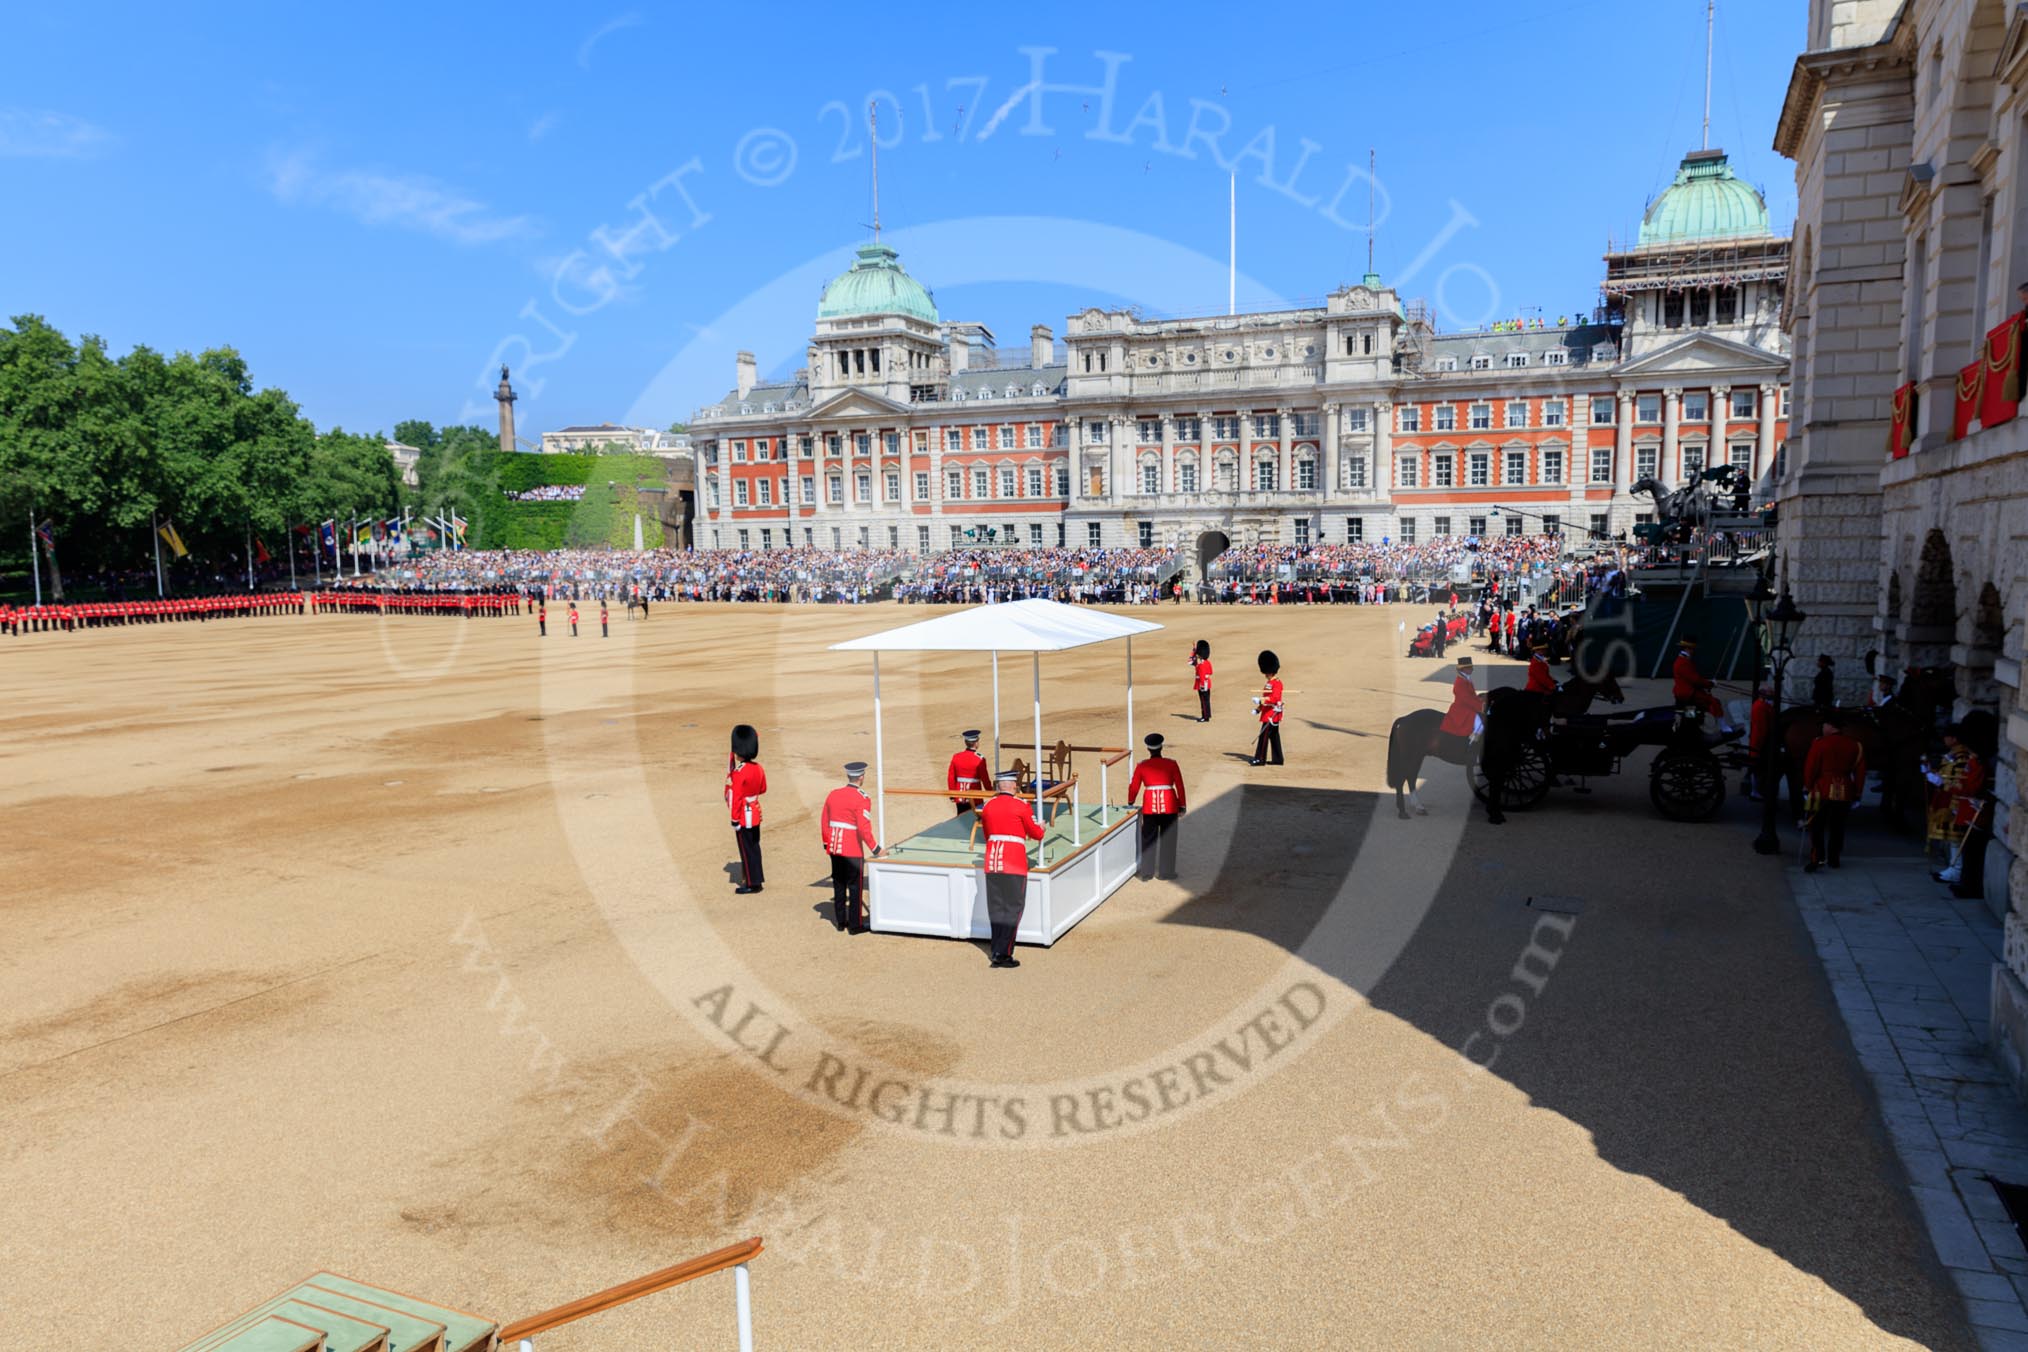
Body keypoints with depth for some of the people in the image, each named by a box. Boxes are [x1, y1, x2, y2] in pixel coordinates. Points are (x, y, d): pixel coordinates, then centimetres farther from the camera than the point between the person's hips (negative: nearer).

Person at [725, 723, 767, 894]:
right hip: (756, 813, 7)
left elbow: (737, 799, -20)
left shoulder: (738, 773, -22)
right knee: (754, 847, 17)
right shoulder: (758, 768, 1)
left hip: (744, 817, -7)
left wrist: (734, 822, -15)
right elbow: (763, 789, 15)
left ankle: (751, 883, 9)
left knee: (747, 849, 2)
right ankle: (756, 878, 26)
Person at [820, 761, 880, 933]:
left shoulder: (832, 794, 5)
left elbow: (824, 821, 12)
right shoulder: (862, 799, -14)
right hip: (853, 851, -6)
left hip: (835, 848, 6)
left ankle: (840, 922, 23)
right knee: (855, 887, 3)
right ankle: (855, 925, 7)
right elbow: (864, 828, -18)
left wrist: (827, 843, 23)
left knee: (838, 885, 15)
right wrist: (875, 849, -10)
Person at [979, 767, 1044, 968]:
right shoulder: (1021, 805, -7)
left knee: (996, 908, 11)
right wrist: (1040, 827, 24)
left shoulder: (987, 806, 7)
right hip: (1014, 864, -5)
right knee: (1013, 909, 1)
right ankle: (1003, 954, -6)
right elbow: (1036, 834, 1)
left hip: (992, 863, 5)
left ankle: (997, 951, 15)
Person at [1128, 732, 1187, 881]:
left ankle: (1147, 872, 11)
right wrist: (1182, 806, 6)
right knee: (1167, 839, 10)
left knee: (1148, 839, 9)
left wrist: (1130, 804, 22)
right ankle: (1165, 871, 14)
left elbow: (1134, 787, 6)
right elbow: (1180, 786, -3)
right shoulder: (1171, 764, -2)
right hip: (1169, 805, -1)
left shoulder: (1142, 766, 1)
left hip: (1150, 806, 1)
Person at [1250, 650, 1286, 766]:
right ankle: (1277, 759, 16)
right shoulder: (1270, 682, 15)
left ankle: (1260, 759, -5)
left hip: (1272, 714, -10)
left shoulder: (1277, 683, -16)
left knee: (1264, 736, -7)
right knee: (1274, 736, 12)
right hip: (1268, 713, 10)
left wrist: (1260, 700, -31)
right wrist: (1258, 708, 13)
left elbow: (1274, 698, -26)